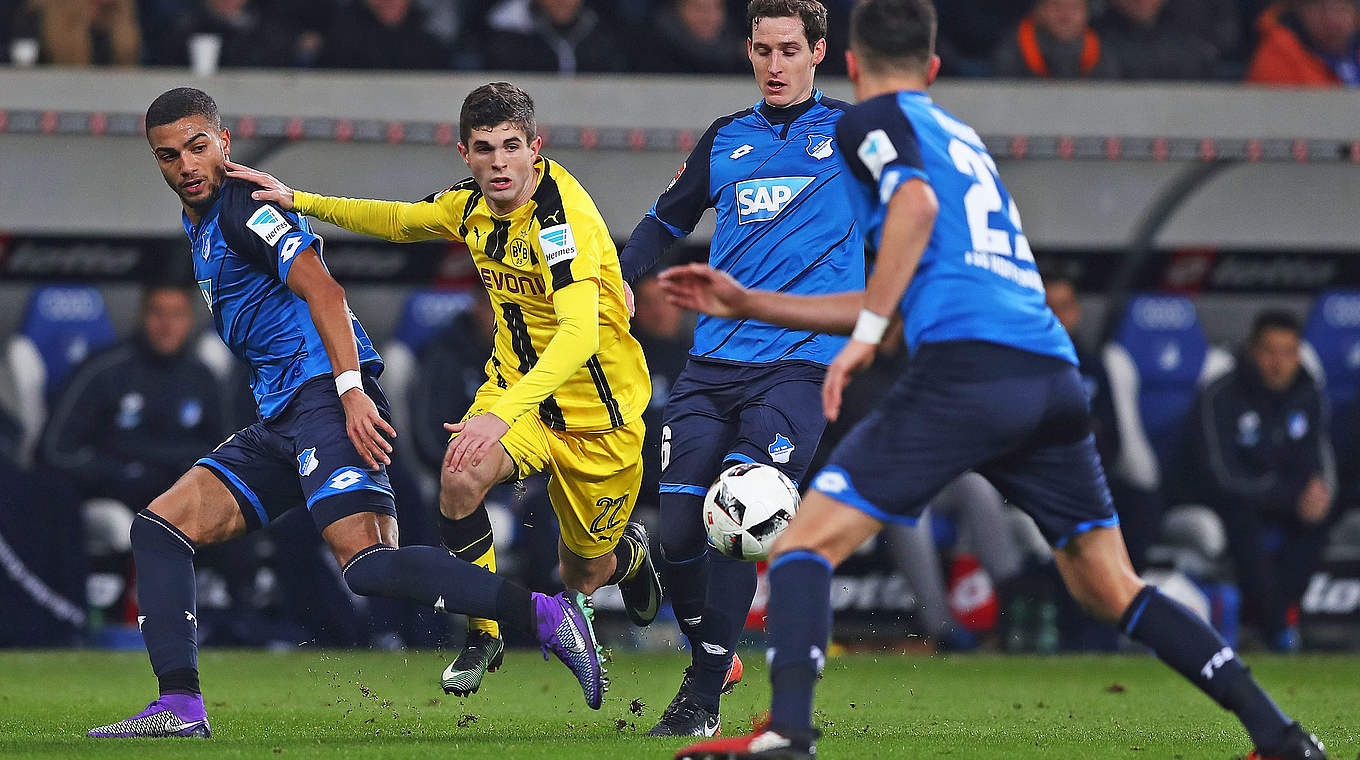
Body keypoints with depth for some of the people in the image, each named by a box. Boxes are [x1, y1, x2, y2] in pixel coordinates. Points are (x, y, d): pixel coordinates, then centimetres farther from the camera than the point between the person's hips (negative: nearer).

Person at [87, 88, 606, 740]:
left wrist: (350, 389, -26)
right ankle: (179, 705, -5)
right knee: (159, 526, 2)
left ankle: (545, 616, -27)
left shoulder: (243, 205, -5)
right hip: (281, 420, 10)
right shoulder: (199, 227, 25)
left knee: (368, 565, -26)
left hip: (326, 393, -10)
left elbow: (321, 288, -17)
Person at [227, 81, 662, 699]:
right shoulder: (471, 205, -6)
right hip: (518, 386, 5)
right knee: (461, 477, -28)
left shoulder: (561, 214, -30)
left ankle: (629, 551, 49)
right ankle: (483, 636, -8)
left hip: (599, 411, -4)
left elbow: (580, 332, -43)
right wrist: (297, 200, 8)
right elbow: (399, 221, 17)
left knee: (582, 577, 9)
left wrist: (502, 415, -55)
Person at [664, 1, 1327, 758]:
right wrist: (746, 302, 37)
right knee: (1111, 588, 16)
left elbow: (915, 204, -12)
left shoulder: (872, 119, 10)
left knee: (807, 543, -3)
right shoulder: (961, 134, 32)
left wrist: (863, 336, -13)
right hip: (1055, 376, 7)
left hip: (965, 364, -7)